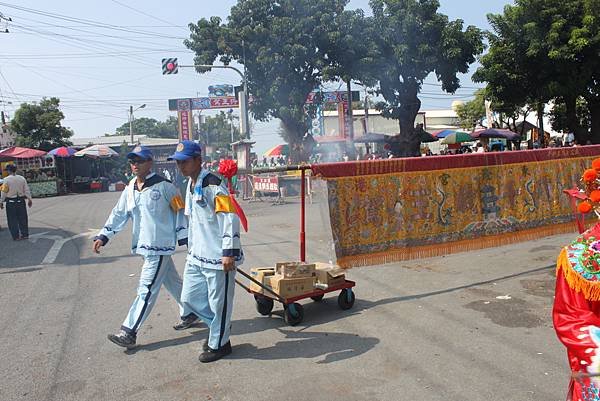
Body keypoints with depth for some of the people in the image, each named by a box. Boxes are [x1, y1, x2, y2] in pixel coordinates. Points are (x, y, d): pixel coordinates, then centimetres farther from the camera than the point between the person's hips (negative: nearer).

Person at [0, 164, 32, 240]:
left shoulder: (6, 180, -11)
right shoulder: (22, 178, 0)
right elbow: (27, 190, 3)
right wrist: (29, 199, 10)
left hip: (11, 202, -4)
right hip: (21, 201, 4)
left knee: (12, 220, 5)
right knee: (22, 219, 12)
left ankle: (16, 236, 7)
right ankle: (25, 234, 17)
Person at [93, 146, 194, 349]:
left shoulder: (164, 186, -11)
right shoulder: (129, 190, 10)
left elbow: (179, 211, -7)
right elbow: (118, 214, 12)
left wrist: (184, 238, -6)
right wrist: (103, 236, 4)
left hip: (160, 246, -7)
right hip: (144, 246, 7)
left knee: (146, 290, -6)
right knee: (172, 282, 19)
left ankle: (128, 332, -2)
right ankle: (188, 314, 35)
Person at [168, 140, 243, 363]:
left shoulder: (213, 185, -16)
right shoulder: (190, 186, 14)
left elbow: (230, 218, -20)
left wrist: (229, 252, -22)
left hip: (218, 257, -9)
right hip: (197, 257, 9)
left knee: (218, 302, 3)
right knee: (189, 297, 15)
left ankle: (219, 343, 23)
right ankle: (218, 327, 35)